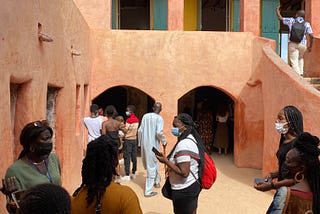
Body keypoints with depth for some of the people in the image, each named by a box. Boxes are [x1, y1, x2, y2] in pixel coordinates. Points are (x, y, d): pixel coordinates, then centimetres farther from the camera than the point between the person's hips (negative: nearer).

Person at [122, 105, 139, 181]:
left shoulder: (129, 120, -15)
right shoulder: (136, 119, 8)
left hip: (128, 140, -7)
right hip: (134, 139, 7)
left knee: (127, 158, -3)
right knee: (134, 157, 11)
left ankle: (127, 175, -2)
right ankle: (133, 174, 18)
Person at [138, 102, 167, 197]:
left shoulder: (145, 116, 3)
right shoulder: (159, 118, -11)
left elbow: (140, 130, 5)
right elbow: (159, 132, -20)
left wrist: (140, 142, 17)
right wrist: (164, 142, -3)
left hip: (144, 144, 6)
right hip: (153, 145, -5)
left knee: (152, 164, 23)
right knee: (152, 166, 2)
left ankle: (157, 180, 43)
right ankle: (148, 191, 6)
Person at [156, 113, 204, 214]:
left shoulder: (183, 144, -23)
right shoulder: (192, 139, 7)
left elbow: (184, 173, -27)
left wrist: (166, 161, -19)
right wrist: (169, 160, 11)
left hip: (184, 190, -10)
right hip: (193, 185, 10)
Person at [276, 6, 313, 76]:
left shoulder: (291, 20, 1)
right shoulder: (306, 24, 3)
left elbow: (280, 18, 8)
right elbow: (311, 36, -4)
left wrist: (277, 10, 27)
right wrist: (310, 46, 8)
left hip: (293, 44, -2)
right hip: (302, 45, 2)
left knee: (294, 61, -3)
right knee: (300, 58, 28)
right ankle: (301, 73, 24)